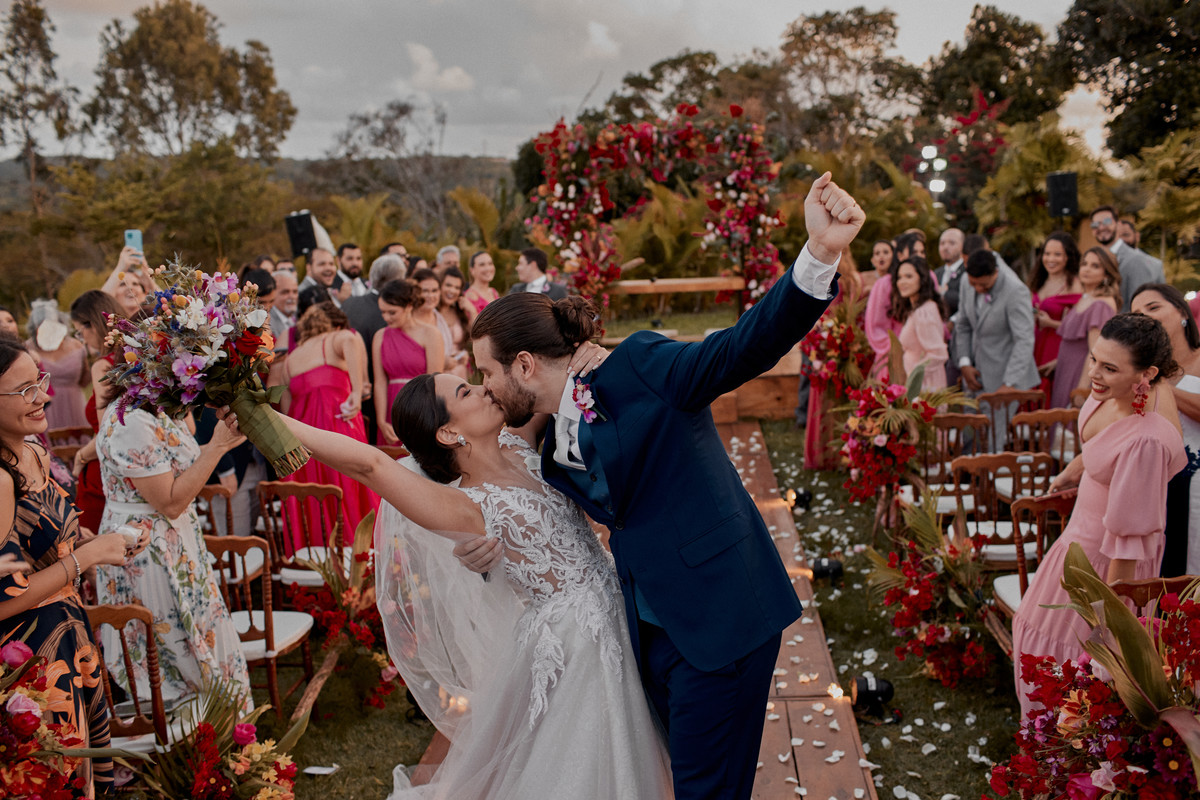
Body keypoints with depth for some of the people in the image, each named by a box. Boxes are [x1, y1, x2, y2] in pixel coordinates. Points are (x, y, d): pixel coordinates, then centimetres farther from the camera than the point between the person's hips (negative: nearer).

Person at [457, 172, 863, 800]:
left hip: (722, 614, -7)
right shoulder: (555, 456, 10)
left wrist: (820, 254, -38)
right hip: (652, 630, 8)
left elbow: (744, 347, -23)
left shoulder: (640, 368, -12)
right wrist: (498, 552, 0)